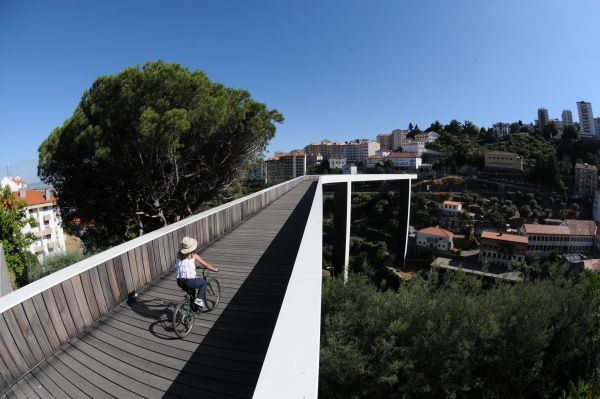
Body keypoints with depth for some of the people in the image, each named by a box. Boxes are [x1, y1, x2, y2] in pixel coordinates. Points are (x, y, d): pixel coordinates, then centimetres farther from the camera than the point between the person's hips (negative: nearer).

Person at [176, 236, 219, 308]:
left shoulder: (179, 255, 7)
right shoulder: (193, 255, -5)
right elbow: (206, 265, 4)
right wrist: (214, 268, 22)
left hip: (179, 282, 6)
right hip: (189, 282, -6)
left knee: (191, 288, 35)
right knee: (204, 282, 21)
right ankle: (199, 299, 8)